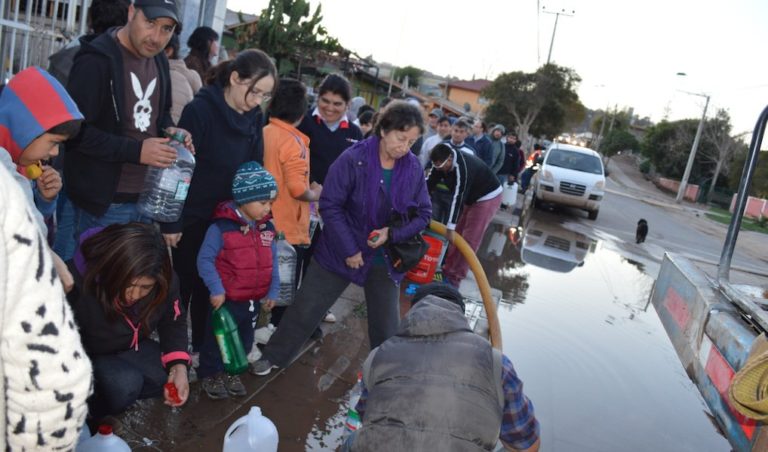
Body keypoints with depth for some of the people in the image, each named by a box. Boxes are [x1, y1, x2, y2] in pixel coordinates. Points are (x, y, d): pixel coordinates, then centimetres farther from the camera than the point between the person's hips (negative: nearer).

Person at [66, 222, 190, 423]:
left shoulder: (165, 282, -22)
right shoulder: (77, 284, -35)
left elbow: (174, 321, -4)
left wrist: (179, 366, -18)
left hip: (131, 348, 5)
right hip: (85, 357, -5)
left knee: (177, 379, -13)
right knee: (125, 383, -31)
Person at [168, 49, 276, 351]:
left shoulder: (255, 118, -1)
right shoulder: (200, 109, -18)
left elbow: (255, 168, 7)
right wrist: (171, 222, -15)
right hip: (193, 218, -5)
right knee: (184, 284, 8)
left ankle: (203, 348, 31)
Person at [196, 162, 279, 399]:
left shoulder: (267, 228, 0)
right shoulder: (221, 227, -19)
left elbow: (272, 261, 7)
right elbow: (205, 260, -16)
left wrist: (273, 291, 5)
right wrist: (216, 290, -19)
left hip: (254, 300, 6)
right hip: (227, 300, -6)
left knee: (244, 341, 22)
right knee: (217, 340, 12)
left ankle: (231, 372, 43)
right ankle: (210, 374, 34)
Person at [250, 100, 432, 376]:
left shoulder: (414, 169, -8)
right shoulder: (353, 159, -19)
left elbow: (422, 215, -1)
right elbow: (330, 206, -16)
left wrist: (392, 234, -18)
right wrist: (349, 250, -17)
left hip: (385, 259, 2)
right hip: (341, 252, -2)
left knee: (387, 328, 11)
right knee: (305, 310, 8)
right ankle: (273, 357, 31)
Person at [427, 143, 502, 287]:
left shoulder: (462, 167, -37)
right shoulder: (441, 163, -11)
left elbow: (457, 197, -39)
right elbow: (428, 184, -9)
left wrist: (450, 227, -39)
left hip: (488, 197, -9)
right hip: (470, 198, 9)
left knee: (469, 239, -9)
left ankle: (454, 278, -3)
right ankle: (448, 270, 23)